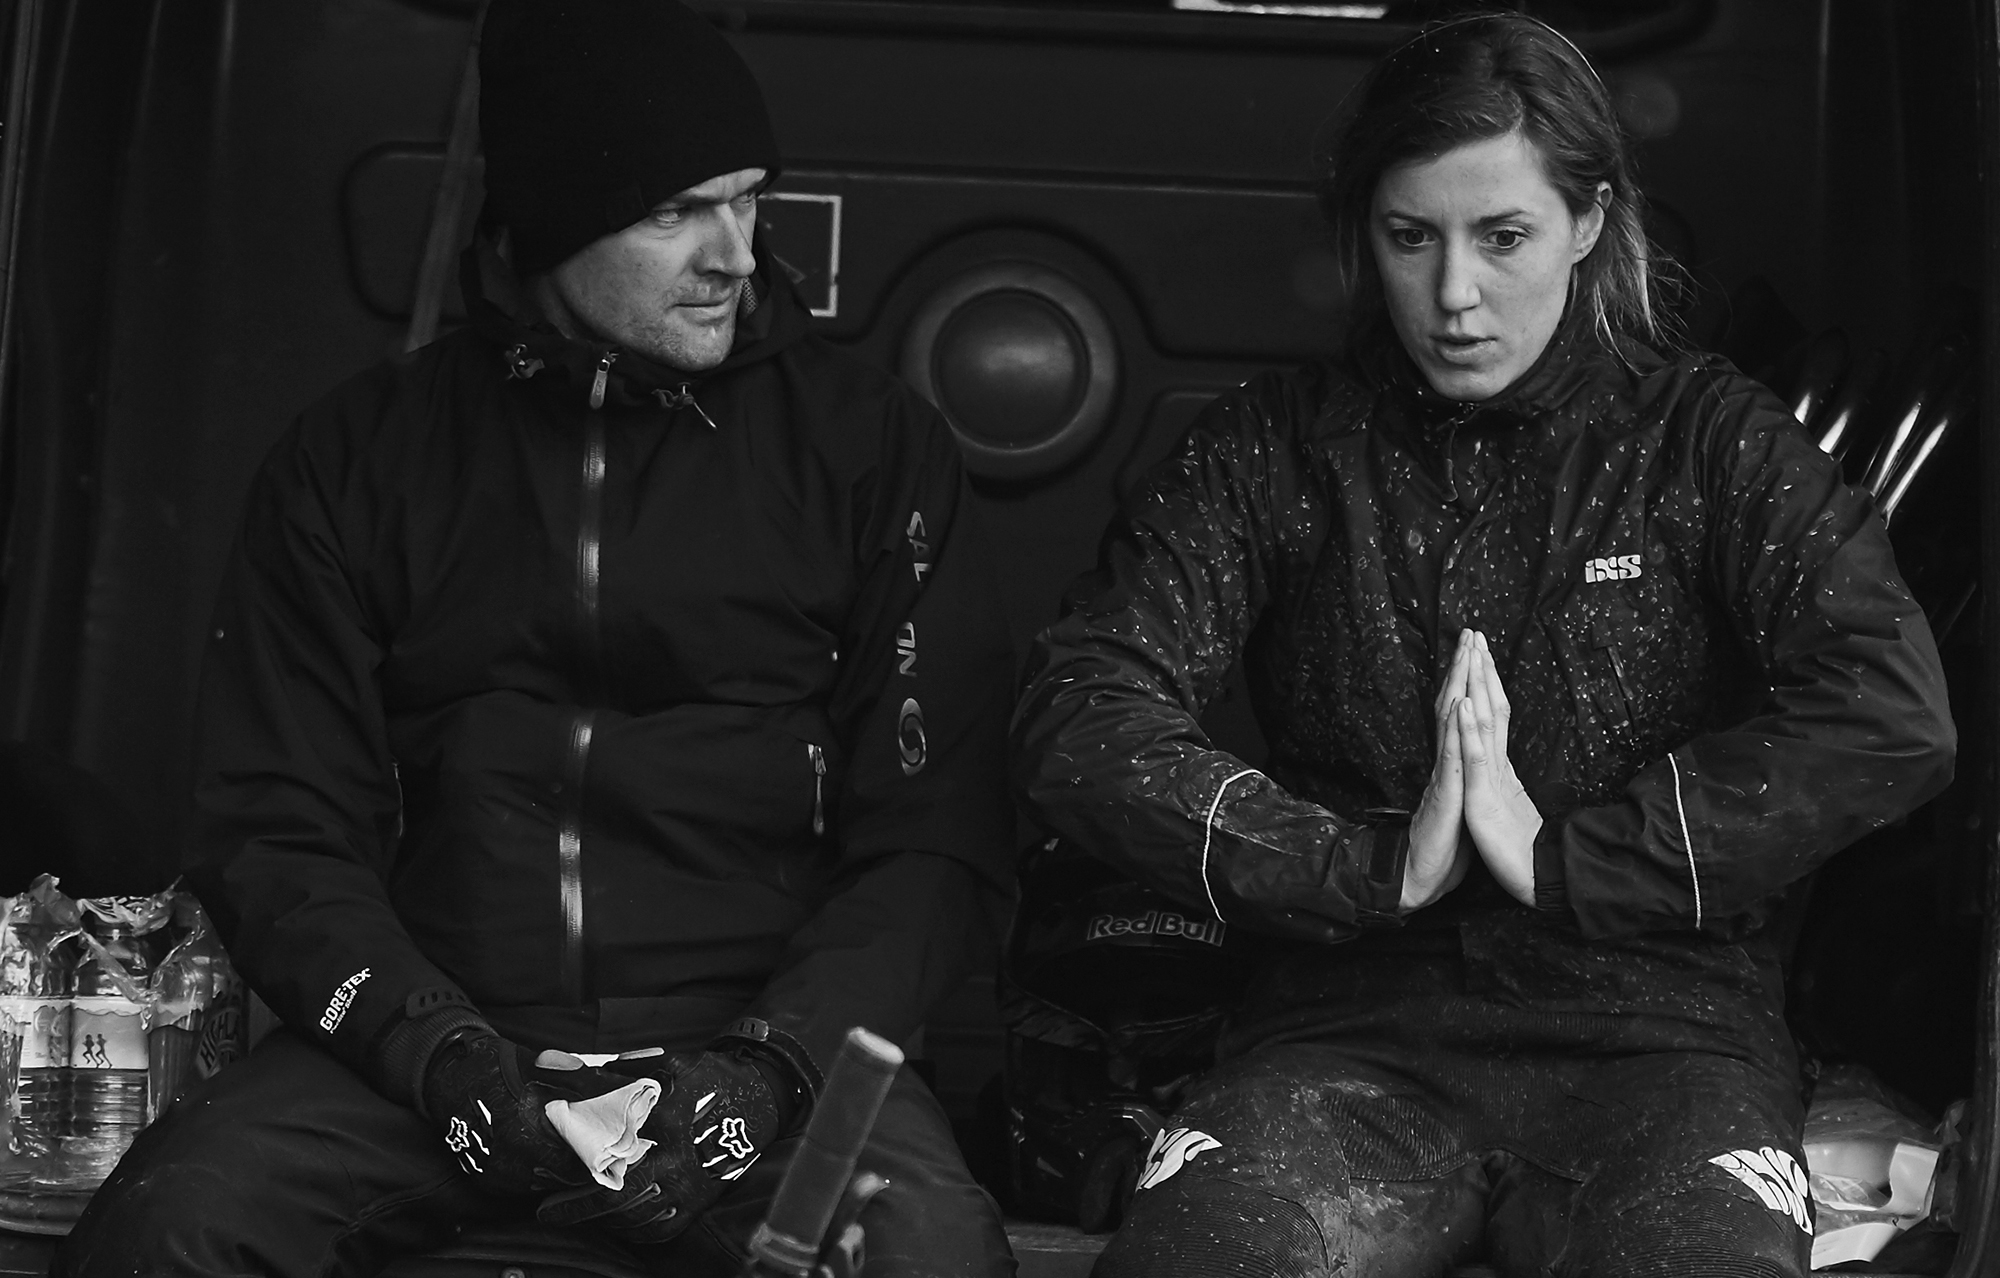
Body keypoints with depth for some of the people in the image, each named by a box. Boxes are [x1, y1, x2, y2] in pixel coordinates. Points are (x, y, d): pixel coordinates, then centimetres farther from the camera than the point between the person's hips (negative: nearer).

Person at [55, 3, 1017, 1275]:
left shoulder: (871, 445, 5)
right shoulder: (358, 455, 9)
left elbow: (936, 840, 2)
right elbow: (281, 828, 6)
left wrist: (772, 1061, -14)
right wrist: (444, 1058, -11)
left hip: (759, 1036, -1)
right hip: (431, 1024, 1)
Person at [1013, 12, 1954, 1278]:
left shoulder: (1704, 437, 7)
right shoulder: (1277, 448, 10)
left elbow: (1892, 715, -7)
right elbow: (1080, 722, -1)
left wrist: (1564, 854, -11)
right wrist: (1374, 864, -10)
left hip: (1656, 1033, 0)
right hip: (1353, 1033, 1)